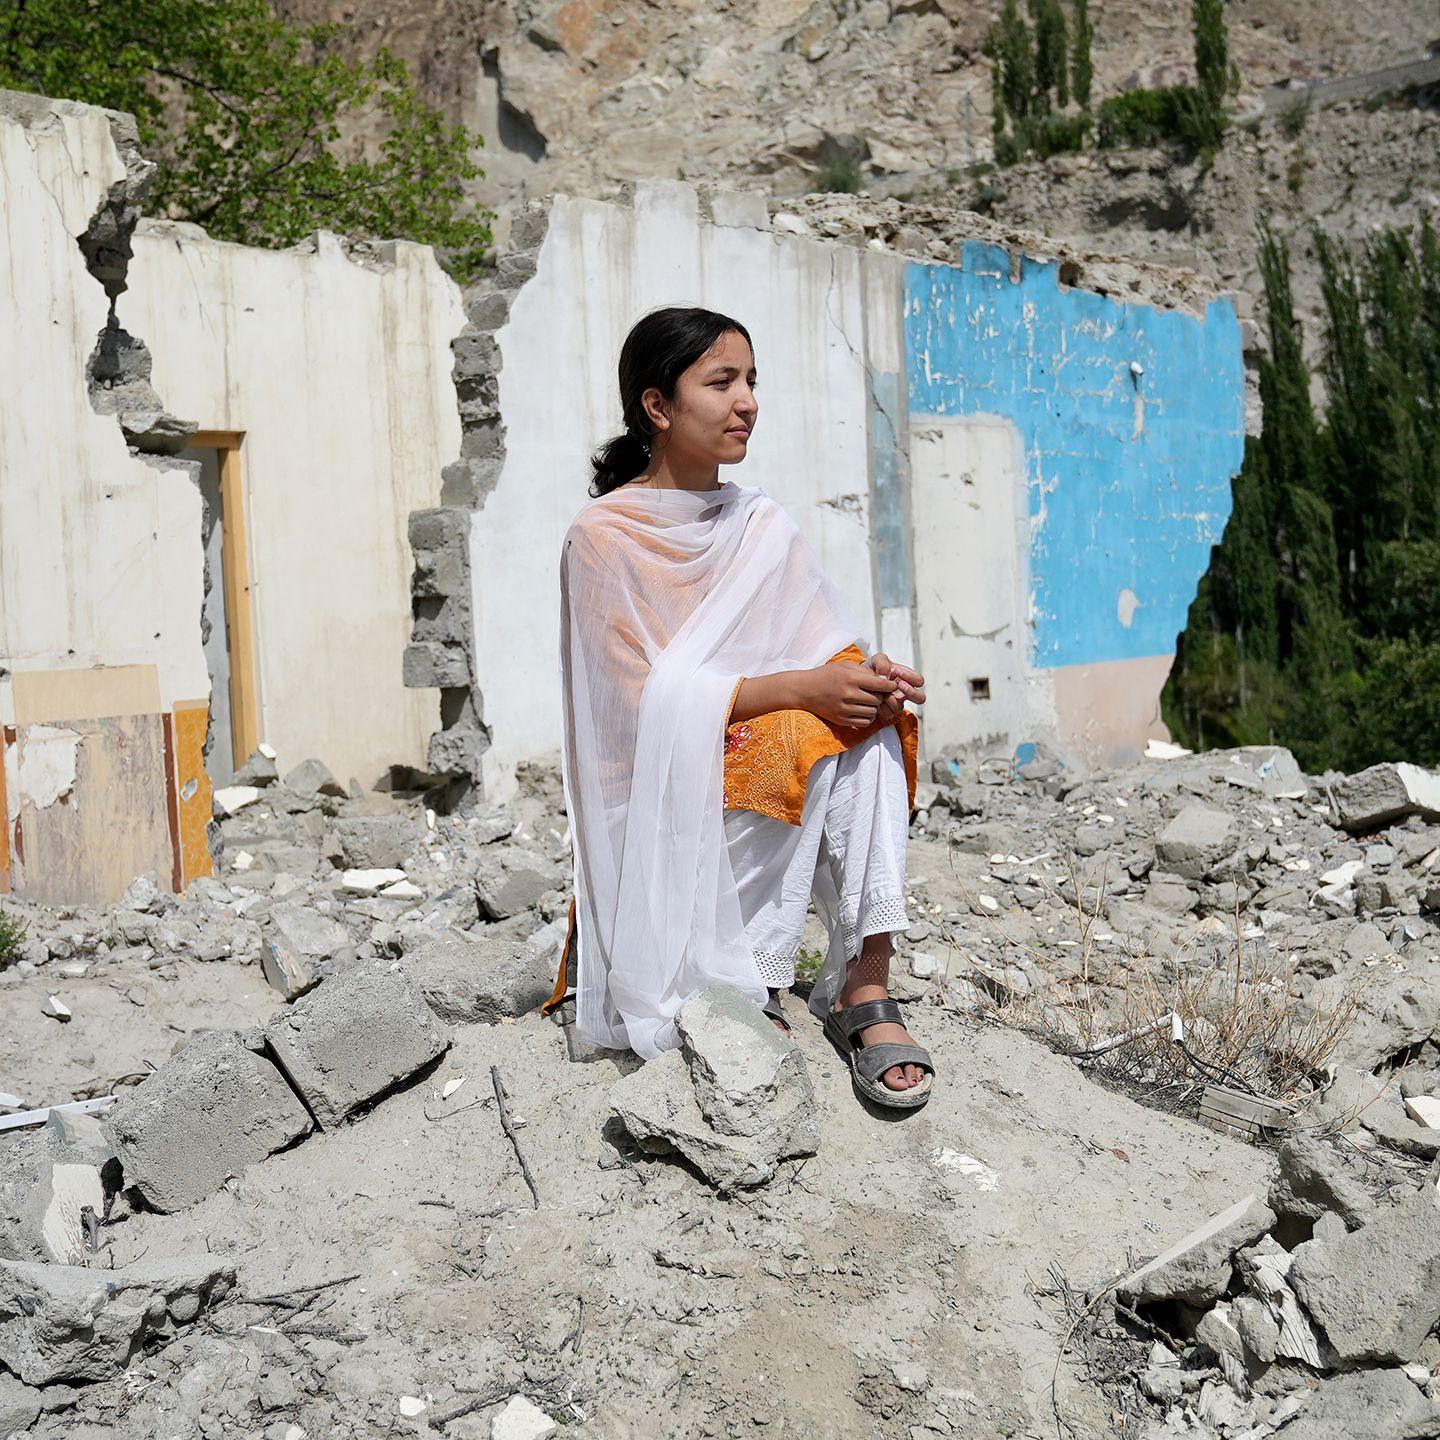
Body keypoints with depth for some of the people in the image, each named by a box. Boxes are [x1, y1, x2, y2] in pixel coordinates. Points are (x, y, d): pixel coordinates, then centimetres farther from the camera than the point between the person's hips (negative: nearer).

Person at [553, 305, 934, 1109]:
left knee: (869, 725, -24)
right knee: (810, 742, -30)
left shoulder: (765, 525, 9)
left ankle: (868, 986, -25)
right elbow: (648, 699, -16)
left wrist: (868, 675, -19)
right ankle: (750, 983, -17)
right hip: (664, 794, -5)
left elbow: (832, 650, 5)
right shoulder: (604, 537, -9)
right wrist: (799, 690, -25)